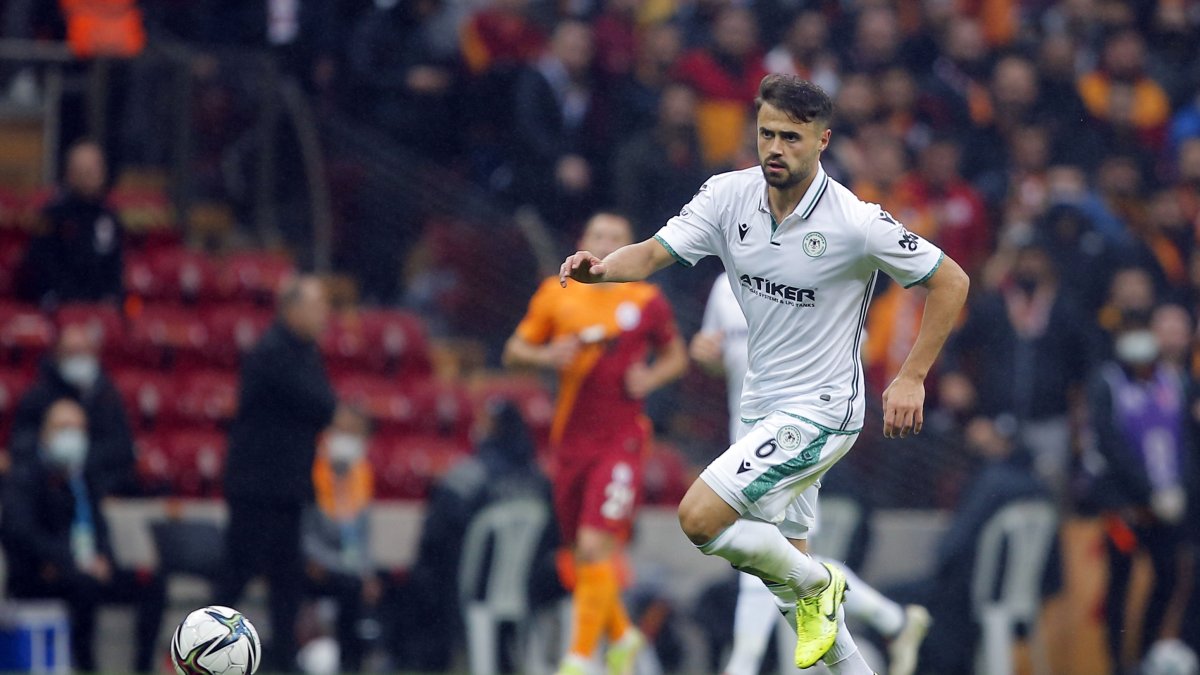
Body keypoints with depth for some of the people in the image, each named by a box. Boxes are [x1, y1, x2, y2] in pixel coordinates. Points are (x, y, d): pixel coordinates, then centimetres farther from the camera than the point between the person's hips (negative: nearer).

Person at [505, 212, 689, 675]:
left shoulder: (647, 302, 1)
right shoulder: (557, 294, 5)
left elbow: (676, 356, 15)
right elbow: (514, 350, 10)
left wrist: (651, 378, -6)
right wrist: (546, 355, -11)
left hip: (620, 441, -3)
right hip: (571, 440, 3)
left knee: (595, 547, -16)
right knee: (580, 555, 9)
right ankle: (621, 636, 34)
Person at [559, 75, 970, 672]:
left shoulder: (856, 223, -19)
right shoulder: (729, 196, -5)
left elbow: (951, 281, -10)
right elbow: (654, 253, -11)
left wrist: (913, 378, -12)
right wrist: (602, 268, -33)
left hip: (821, 410, -7)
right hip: (762, 408, 7)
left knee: (700, 517, -20)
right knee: (784, 567, 13)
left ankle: (816, 582, 3)